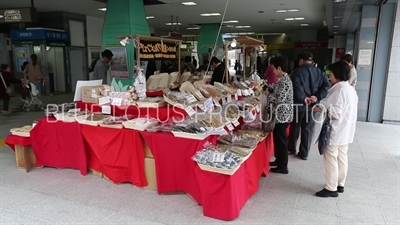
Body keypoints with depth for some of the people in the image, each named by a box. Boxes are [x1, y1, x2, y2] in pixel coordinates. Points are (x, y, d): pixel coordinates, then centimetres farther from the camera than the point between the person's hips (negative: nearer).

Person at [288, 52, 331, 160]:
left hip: (299, 104, -3)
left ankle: (292, 149, 28)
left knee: (295, 128, 14)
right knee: (308, 130, 10)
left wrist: (303, 98, -19)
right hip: (312, 105, 3)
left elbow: (297, 86, -21)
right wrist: (317, 97, -10)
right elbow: (327, 85, -4)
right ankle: (304, 153, 16)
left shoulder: (298, 71, -5)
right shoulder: (319, 72, 9)